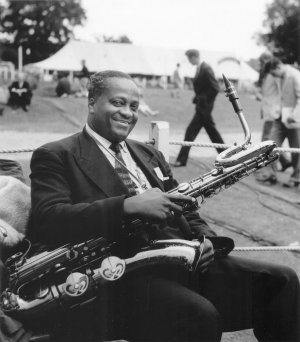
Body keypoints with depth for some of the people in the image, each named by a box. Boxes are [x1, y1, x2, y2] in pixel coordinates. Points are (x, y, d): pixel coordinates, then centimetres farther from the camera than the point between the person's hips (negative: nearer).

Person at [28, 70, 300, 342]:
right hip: (119, 275, -6)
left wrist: (206, 239, 1)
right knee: (199, 317, -34)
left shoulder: (149, 154, 25)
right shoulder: (57, 156, 3)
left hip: (182, 261, 7)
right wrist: (128, 206, -23)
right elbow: (48, 221, -14)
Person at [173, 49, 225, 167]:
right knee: (212, 131, 15)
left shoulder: (206, 69, -18)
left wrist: (206, 103, -17)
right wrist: (197, 99, 9)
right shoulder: (200, 69, 11)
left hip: (204, 107, -10)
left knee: (191, 131, -6)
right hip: (202, 106, 10)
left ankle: (182, 159, -2)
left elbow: (215, 88, -20)